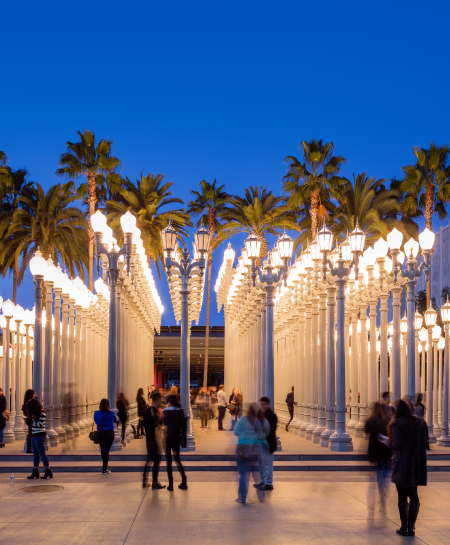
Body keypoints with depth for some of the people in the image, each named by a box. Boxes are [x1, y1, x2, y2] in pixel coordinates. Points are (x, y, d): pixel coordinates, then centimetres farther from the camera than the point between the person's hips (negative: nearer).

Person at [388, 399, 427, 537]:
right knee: (414, 495, 11)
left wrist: (389, 443, 2)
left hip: (402, 462, -6)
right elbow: (423, 440, 10)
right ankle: (411, 526, 12)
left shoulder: (397, 424, -12)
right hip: (416, 462, 6)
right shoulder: (417, 422, 7)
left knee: (402, 496, 1)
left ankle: (404, 527, 3)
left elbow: (397, 444, -17)